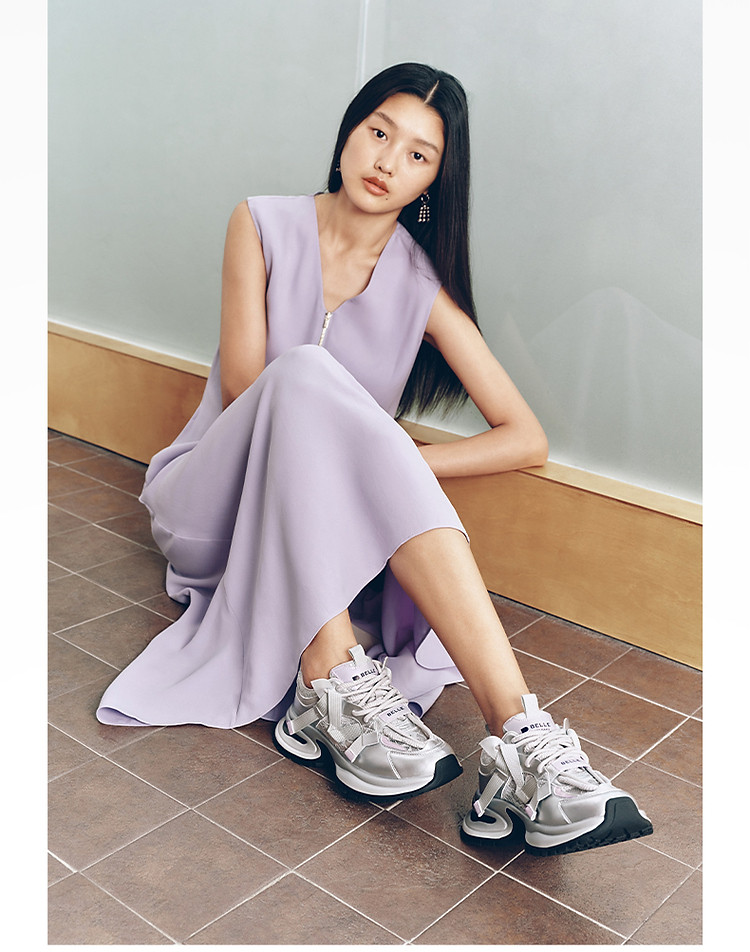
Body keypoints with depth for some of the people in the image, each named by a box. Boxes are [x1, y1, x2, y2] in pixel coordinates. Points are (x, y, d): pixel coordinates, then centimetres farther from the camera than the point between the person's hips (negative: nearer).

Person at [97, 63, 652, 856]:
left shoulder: (422, 284, -2)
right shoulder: (264, 226, -3)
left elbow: (526, 439, -8)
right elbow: (242, 391, -10)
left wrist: (388, 462, -20)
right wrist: (355, 454, -24)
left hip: (324, 532, 1)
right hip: (212, 506, -1)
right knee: (305, 374, -32)